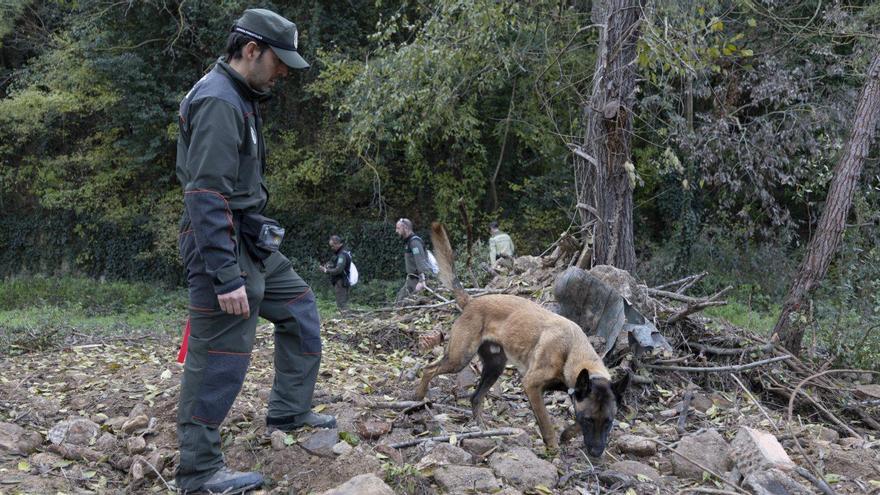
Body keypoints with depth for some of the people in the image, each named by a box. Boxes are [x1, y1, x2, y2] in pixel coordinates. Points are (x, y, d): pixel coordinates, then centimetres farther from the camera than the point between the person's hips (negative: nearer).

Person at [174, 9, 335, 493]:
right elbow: (207, 196, -26)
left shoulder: (238, 98, 13)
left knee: (298, 306, 20)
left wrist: (260, 232, 23)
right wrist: (226, 277, -28)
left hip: (251, 241, 11)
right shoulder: (218, 102, -19)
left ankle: (288, 412, 30)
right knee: (219, 358, -5)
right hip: (222, 246, -11)